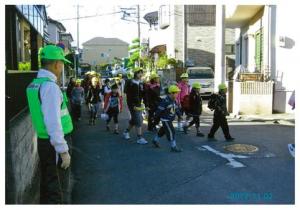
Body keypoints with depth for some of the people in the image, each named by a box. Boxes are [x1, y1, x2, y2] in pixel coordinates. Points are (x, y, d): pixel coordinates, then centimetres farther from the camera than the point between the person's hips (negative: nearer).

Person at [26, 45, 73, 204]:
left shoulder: (33, 84, 7)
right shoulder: (50, 86, -21)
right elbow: (53, 123, -23)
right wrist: (63, 151, -19)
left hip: (43, 141, 9)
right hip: (54, 144, -9)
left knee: (46, 184, 22)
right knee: (57, 190, 4)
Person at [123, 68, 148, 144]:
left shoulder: (141, 84, 10)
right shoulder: (131, 83, -10)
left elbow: (144, 95, 10)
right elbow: (129, 96, -14)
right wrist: (132, 105, -20)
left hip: (139, 104, 7)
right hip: (133, 104, -7)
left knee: (134, 120, 18)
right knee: (138, 120, -11)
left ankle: (126, 132, 39)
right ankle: (140, 138, -7)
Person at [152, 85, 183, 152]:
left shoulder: (174, 101, 5)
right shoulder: (165, 101, -22)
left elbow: (177, 109, 13)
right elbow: (159, 110, -19)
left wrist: (179, 115, -5)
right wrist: (156, 120, -14)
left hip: (170, 120, 9)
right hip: (165, 119, -9)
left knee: (163, 130, 21)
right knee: (171, 132, -10)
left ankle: (155, 140, 41)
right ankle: (173, 147, -3)